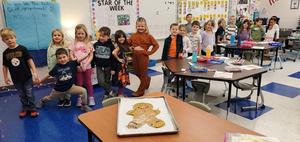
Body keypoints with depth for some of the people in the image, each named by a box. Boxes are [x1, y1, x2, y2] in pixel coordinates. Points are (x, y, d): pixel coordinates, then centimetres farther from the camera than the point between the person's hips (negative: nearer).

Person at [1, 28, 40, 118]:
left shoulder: (22, 49, -10)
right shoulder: (5, 53, -1)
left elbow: (30, 61, -10)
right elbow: (5, 66, 7)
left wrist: (35, 73, -15)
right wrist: (5, 78, 9)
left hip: (27, 77, -3)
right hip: (16, 79, 3)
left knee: (29, 94, 7)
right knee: (22, 95, 15)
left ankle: (32, 109, 21)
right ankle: (25, 108, 31)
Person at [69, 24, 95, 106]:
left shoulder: (88, 43, 0)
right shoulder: (74, 43, 2)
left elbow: (91, 56, -3)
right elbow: (71, 55, -1)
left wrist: (86, 65, -15)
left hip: (87, 67, -1)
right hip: (77, 67, 1)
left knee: (88, 83, 9)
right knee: (79, 83, 10)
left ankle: (91, 98, 20)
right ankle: (79, 99, 21)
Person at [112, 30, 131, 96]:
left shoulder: (125, 45, 6)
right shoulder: (118, 46, -17)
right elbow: (113, 53, -34)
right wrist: (118, 59, -22)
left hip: (124, 65, 8)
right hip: (120, 65, -8)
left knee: (124, 81, 15)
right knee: (122, 81, 0)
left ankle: (120, 93, 27)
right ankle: (120, 94, 13)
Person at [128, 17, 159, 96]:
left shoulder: (148, 36, -7)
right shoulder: (133, 36, 4)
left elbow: (156, 45, -7)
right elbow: (128, 44, 13)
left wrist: (149, 52, -11)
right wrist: (131, 49, -2)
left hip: (144, 57, -5)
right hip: (135, 57, 5)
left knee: (143, 74, 5)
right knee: (137, 73, 16)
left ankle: (140, 91, 17)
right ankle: (147, 79, 44)